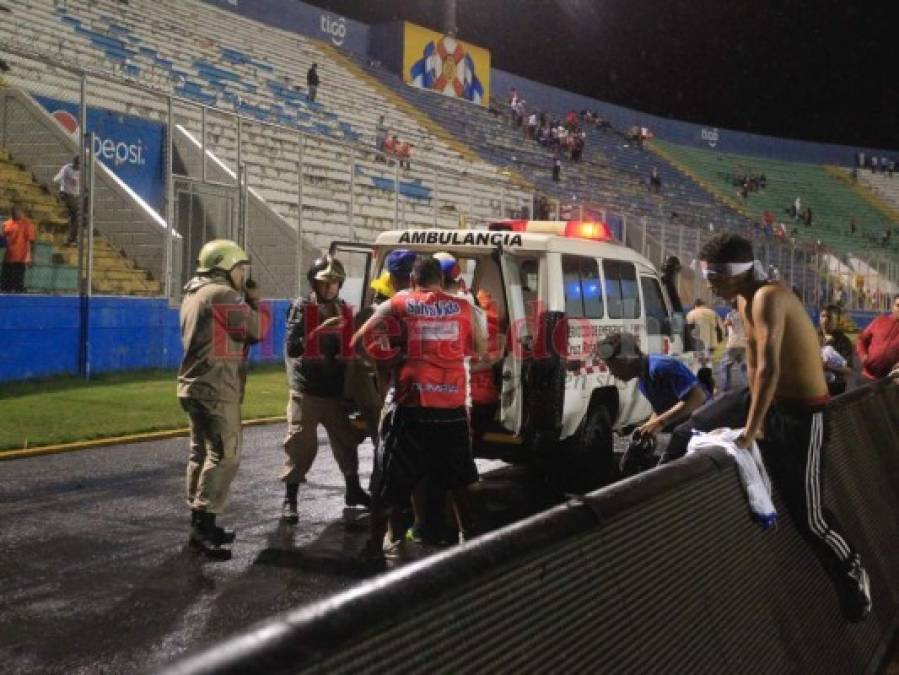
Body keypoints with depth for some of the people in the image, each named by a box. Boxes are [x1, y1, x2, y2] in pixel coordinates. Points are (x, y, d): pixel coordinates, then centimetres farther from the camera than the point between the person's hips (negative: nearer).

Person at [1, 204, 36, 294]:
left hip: (20, 259, -6)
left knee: (18, 283, -4)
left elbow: (31, 241, -9)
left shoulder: (27, 224, -5)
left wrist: (31, 258, -13)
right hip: (7, 258, 6)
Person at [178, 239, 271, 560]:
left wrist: (246, 303, 11)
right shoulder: (222, 295, -14)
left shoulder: (194, 294, 17)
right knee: (225, 455, -10)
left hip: (195, 386, 10)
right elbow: (257, 330, -10)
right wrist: (256, 302, 6)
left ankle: (199, 522, 17)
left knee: (202, 453, 13)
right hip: (217, 389, -10)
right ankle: (203, 524, -14)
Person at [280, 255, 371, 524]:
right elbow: (292, 347, -14)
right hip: (307, 390, -5)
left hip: (336, 389, 5)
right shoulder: (301, 307, -5)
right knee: (301, 444, -5)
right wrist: (319, 331, -25)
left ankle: (353, 490, 32)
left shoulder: (343, 310, 9)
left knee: (347, 440, 14)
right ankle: (289, 499, 4)